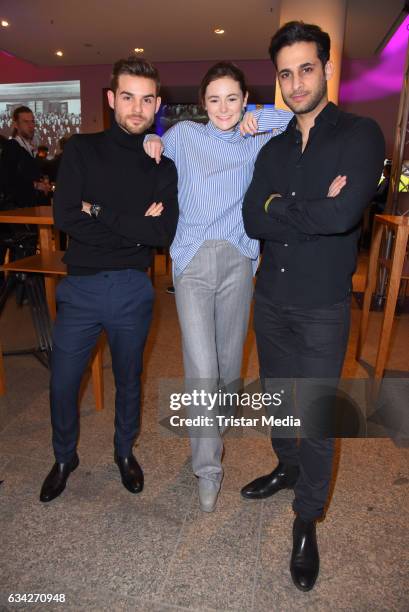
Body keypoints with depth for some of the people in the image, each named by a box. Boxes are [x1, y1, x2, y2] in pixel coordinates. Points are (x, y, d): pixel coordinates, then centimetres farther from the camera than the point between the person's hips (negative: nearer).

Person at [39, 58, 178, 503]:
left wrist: (100, 212, -14)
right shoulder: (82, 150, 1)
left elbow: (165, 233, -13)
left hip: (133, 290, 1)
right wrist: (134, 227, -15)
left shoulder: (162, 166, 2)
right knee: (62, 383, 8)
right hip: (80, 286, 0)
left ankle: (125, 452, 42)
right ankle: (64, 457, 37)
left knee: (128, 380, 17)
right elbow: (64, 217, -14)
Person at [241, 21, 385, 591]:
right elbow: (252, 221, -7)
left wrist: (280, 207, -12)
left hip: (323, 308, -5)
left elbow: (344, 213, -25)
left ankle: (307, 522, 27)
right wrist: (314, 211, -18)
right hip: (270, 299, 5)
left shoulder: (361, 134, -7)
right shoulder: (273, 150, 8)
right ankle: (287, 467, 48)